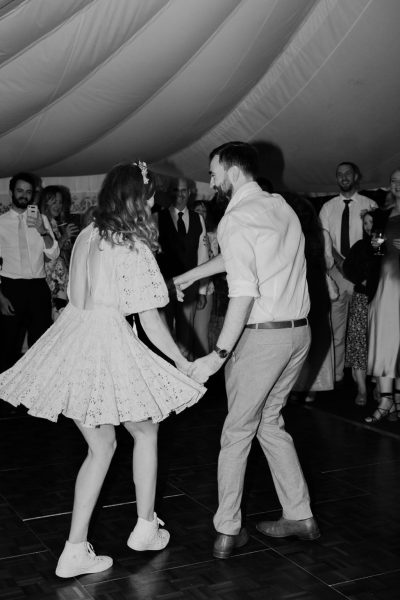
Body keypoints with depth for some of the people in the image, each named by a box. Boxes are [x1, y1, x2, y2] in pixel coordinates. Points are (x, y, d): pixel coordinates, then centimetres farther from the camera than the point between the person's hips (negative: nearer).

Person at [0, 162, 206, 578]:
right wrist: (183, 363, 1)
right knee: (145, 433, 18)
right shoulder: (134, 248, -12)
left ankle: (75, 551, 17)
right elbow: (150, 321, -11)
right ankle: (145, 529, 31)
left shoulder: (85, 236, 8)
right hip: (109, 345, -6)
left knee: (100, 445, 18)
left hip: (71, 345, 7)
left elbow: (78, 296, 12)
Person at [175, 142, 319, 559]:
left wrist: (218, 355, -22)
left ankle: (227, 533, 15)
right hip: (298, 330, 7)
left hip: (260, 335, -7)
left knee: (238, 432, 7)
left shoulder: (236, 219, -14)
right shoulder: (281, 206, 11)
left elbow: (244, 293, -23)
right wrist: (191, 275, 33)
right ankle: (300, 517, 26)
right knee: (270, 422, 21)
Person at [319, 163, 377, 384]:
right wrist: (341, 262, -11)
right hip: (336, 271, 2)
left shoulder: (369, 205, 6)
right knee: (336, 327, 1)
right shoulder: (328, 207, 12)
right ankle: (336, 377, 6)